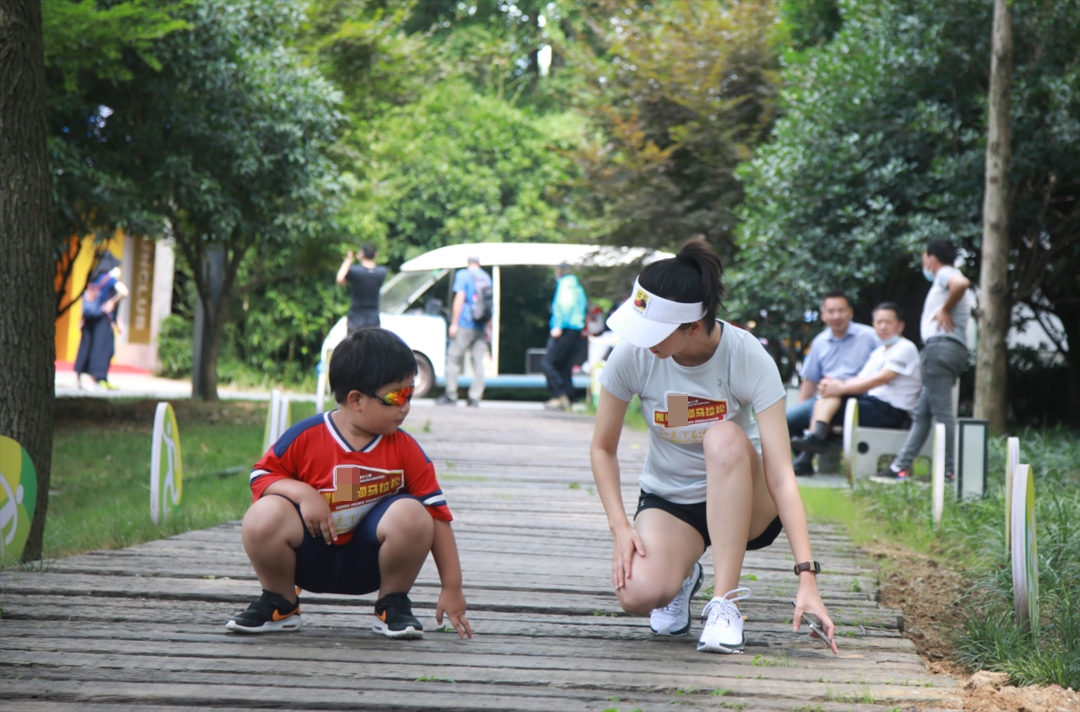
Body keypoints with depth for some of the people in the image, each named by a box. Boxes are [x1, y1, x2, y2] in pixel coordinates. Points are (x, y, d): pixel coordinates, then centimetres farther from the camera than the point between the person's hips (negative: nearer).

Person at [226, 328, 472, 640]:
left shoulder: (404, 449, -6)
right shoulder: (305, 437, -9)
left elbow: (437, 514, -5)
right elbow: (261, 476, -1)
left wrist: (452, 588, -9)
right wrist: (302, 492, -23)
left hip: (368, 562, 1)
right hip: (310, 559, -1)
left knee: (410, 514, -28)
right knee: (263, 516, -30)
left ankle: (393, 605, -1)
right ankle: (279, 604, 0)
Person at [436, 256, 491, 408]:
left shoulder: (463, 275, -3)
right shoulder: (486, 278, 13)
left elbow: (459, 298, -11)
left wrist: (454, 323, -10)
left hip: (465, 324, -5)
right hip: (481, 327, 5)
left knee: (454, 358, 1)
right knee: (478, 361, 4)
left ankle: (450, 396, -1)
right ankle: (475, 397, 0)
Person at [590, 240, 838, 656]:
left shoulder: (748, 359, -24)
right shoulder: (631, 356, -18)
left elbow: (780, 475, -28)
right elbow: (603, 448, -3)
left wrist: (807, 578, -36)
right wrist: (621, 527, -19)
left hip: (746, 505, -1)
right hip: (668, 502, 1)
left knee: (725, 437, -37)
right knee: (637, 595, -31)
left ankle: (725, 603, -28)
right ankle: (682, 576, 8)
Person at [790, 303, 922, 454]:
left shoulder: (906, 349, -6)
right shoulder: (878, 352, 22)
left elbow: (881, 379, -16)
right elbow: (860, 380, 13)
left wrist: (841, 388, -17)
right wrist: (838, 384, -10)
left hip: (891, 412, -8)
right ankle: (816, 436, -28)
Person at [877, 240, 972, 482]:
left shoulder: (944, 274, -2)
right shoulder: (948, 279, 29)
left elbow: (962, 283, -25)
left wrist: (945, 309, -14)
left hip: (941, 345, -11)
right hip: (941, 350, 11)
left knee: (942, 411, -12)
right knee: (922, 412, 11)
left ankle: (950, 472, -15)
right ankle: (901, 467, 12)